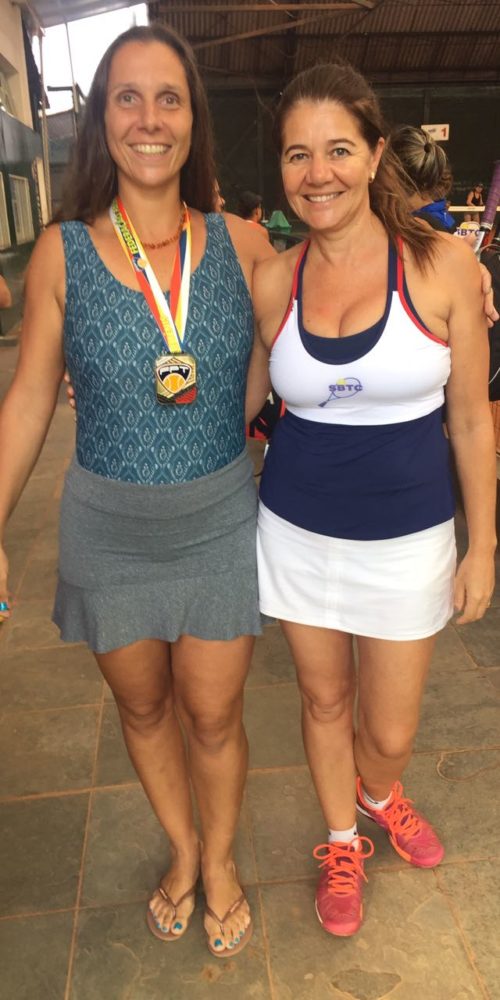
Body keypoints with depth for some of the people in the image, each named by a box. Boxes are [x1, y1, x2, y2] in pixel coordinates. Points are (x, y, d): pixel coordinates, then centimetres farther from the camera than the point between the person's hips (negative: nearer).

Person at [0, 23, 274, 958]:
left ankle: (220, 860, 45)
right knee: (142, 709, 19)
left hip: (220, 523, 0)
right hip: (108, 532, 1)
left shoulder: (241, 243, -5)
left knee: (212, 716, 13)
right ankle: (182, 850, 49)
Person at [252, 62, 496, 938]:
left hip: (405, 539, -1)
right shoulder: (271, 283, -2)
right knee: (323, 699, 19)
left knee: (390, 731, 12)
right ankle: (342, 843, 49)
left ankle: (379, 794, 52)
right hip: (297, 532, 2)